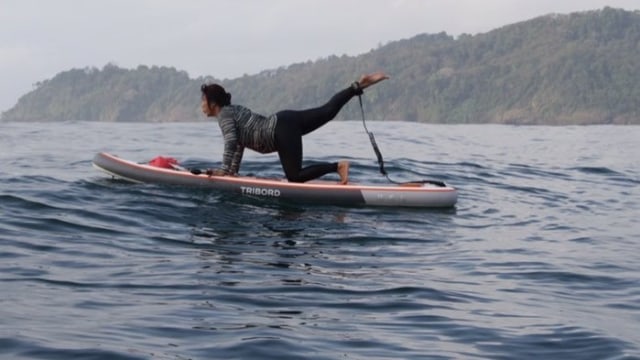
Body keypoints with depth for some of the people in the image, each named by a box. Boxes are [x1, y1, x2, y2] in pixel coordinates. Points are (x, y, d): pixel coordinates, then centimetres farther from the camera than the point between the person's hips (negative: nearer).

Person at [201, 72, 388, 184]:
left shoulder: (224, 115, 0)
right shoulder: (234, 109, 25)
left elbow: (231, 142, -14)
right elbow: (240, 143, 27)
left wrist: (224, 169, -10)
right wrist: (233, 170, 25)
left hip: (280, 130, -9)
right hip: (285, 120, 9)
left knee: (295, 177, -12)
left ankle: (337, 167, -21)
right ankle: (359, 85, -14)